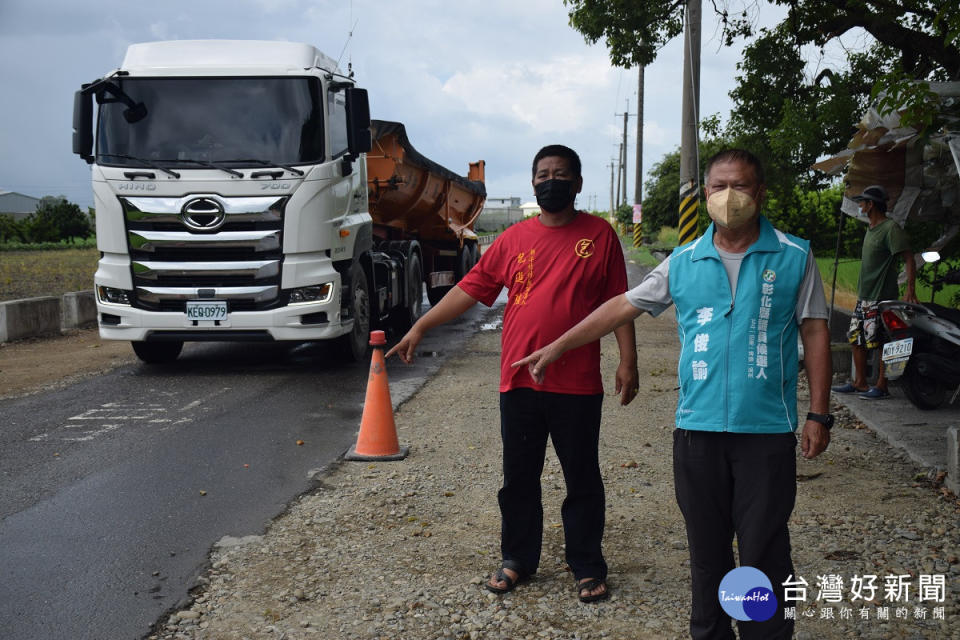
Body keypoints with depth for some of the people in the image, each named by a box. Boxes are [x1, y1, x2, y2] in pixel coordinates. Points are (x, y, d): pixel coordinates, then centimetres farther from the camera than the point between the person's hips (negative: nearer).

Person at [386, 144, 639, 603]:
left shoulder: (599, 234, 1)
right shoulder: (514, 239, 7)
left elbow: (618, 302, 2)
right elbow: (470, 288, 8)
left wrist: (628, 362, -4)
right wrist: (419, 328, 5)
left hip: (577, 385, -2)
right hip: (519, 381, 2)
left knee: (582, 479, 8)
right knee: (518, 478, 12)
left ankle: (588, 568, 21)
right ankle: (517, 559, 27)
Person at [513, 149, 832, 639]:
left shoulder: (794, 257, 2)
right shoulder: (684, 262, 8)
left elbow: (814, 333, 3)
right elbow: (623, 306, 13)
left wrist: (818, 415, -2)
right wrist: (556, 347, 14)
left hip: (767, 431, -2)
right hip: (697, 428, 3)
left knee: (764, 552, 1)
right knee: (706, 548, 12)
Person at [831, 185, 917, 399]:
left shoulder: (891, 228, -12)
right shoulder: (871, 229, 16)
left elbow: (909, 258, -16)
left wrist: (910, 289, -24)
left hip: (881, 298, -10)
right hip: (864, 297, 10)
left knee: (881, 342, -5)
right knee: (856, 339, 11)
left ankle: (881, 387, 1)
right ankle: (859, 383, 19)